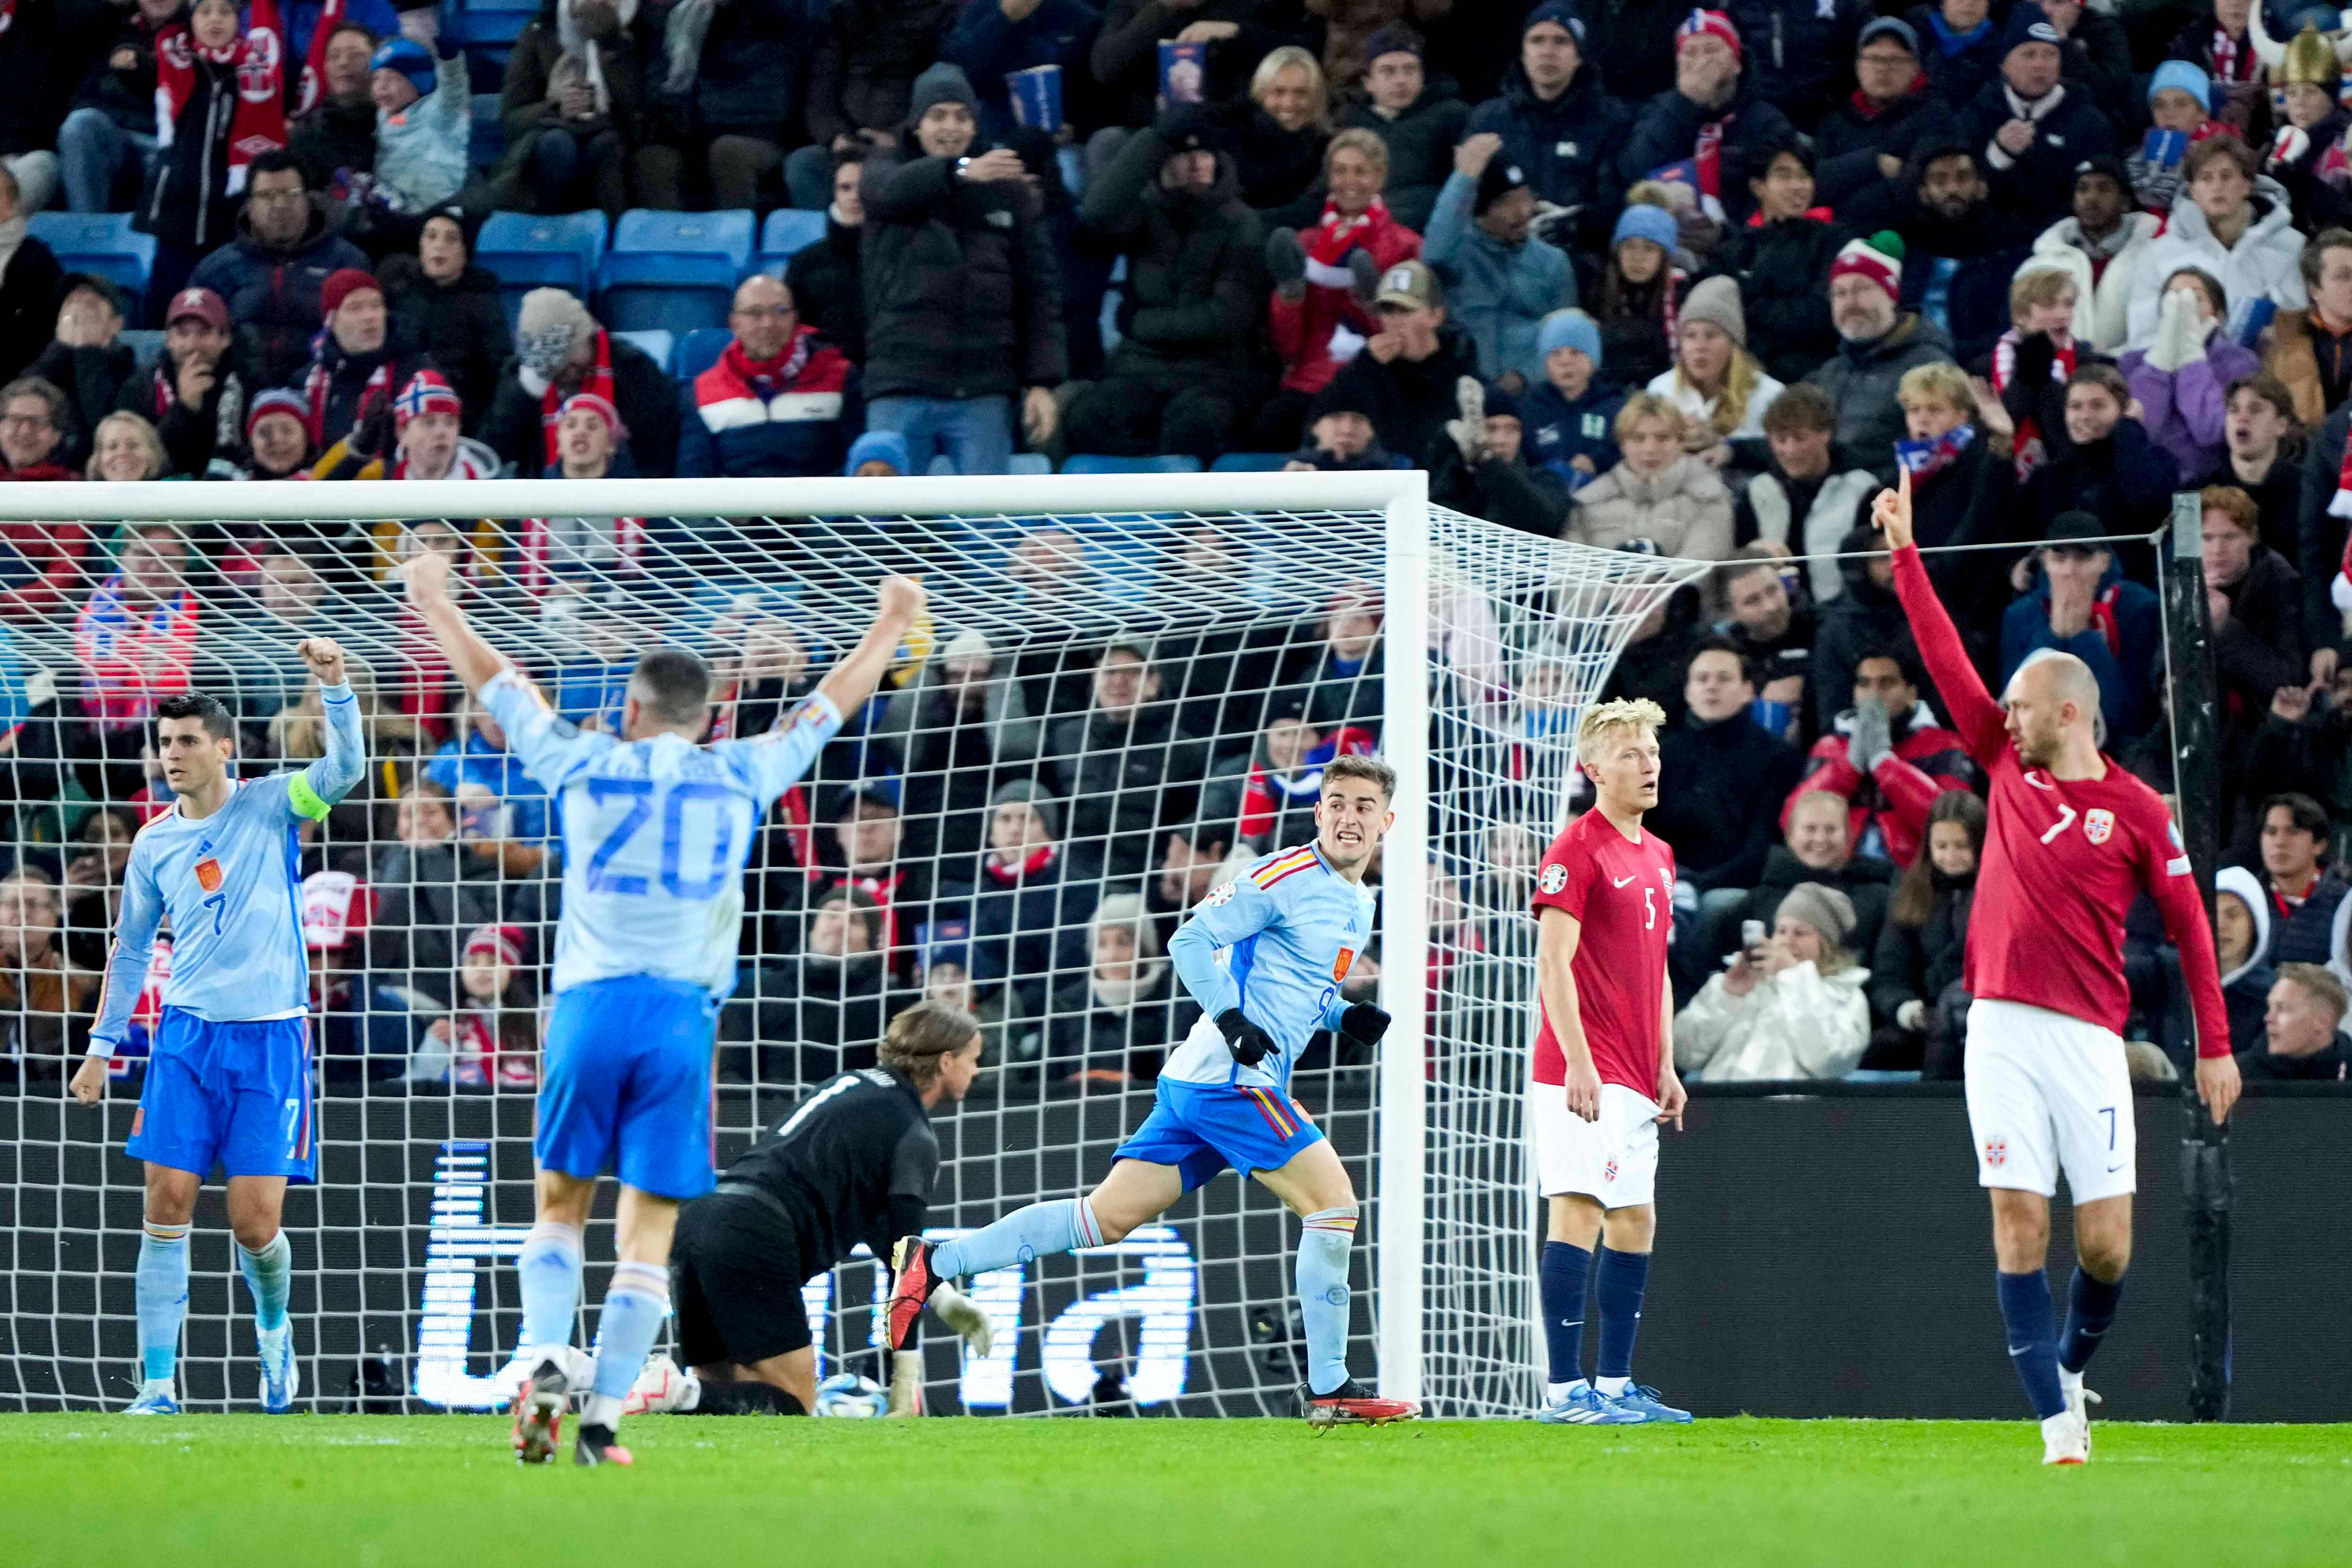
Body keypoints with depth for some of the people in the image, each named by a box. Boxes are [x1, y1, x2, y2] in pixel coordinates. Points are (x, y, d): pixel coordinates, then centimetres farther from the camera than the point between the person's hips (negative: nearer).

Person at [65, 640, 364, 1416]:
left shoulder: (270, 807, -1)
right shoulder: (154, 843, 8)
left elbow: (344, 769, -18)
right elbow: (130, 948, 17)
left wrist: (334, 686, -31)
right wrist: (102, 1047, 15)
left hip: (269, 1037, -3)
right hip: (185, 1035, 3)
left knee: (255, 1220, -5)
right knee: (168, 1205, -6)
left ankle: (274, 1324, 28)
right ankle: (158, 1384, -4)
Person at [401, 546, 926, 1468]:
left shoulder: (585, 766, 4)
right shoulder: (740, 778, 7)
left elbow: (496, 684, 19)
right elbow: (828, 709, 24)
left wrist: (437, 606, 35)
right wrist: (889, 631, 40)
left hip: (592, 1004, 0)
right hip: (685, 1014, 0)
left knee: (559, 1204, 13)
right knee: (649, 1230, 1)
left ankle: (543, 1361, -9)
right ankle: (603, 1418, -6)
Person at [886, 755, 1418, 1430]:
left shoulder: (1358, 902, 20)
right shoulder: (1287, 876, -9)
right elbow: (1192, 941, -12)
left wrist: (1348, 1017, 11)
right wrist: (1231, 1018, -23)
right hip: (1231, 1077, -9)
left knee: (1108, 1216, 6)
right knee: (1333, 1199, -11)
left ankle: (931, 1264, 8)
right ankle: (1327, 1388, -6)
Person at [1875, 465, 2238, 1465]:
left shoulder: (2137, 811, 1)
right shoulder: (2008, 768, 11)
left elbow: (2189, 924, 4)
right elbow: (1947, 660, 14)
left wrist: (2216, 1044, 2)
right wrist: (1904, 552, 13)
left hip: (2087, 1037, -3)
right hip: (2001, 1031, 3)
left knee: (2106, 1241, -4)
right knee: (2018, 1224, -6)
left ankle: (2071, 1369, 24)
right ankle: (2057, 1421, -5)